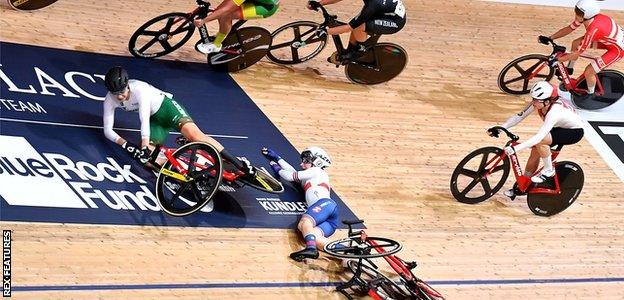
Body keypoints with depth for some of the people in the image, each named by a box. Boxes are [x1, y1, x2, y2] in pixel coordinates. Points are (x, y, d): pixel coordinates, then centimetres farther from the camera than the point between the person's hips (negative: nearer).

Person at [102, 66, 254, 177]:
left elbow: (144, 120, -36)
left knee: (194, 134, -31)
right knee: (148, 158, -19)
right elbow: (108, 130, -13)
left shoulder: (139, 89, -29)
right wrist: (125, 144, -30)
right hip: (154, 119, 6)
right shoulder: (110, 100, -13)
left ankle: (239, 164, -33)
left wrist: (145, 146, -43)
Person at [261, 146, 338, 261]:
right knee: (313, 238, -25)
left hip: (325, 203, -6)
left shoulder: (317, 171, 18)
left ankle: (311, 248, -62)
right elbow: (293, 172, 44)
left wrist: (277, 169, 31)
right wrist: (276, 158, 52)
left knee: (304, 222, -33)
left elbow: (291, 176, 14)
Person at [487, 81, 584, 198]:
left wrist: (515, 148, -49)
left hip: (575, 131, -8)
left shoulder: (554, 111, -39)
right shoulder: (538, 103, -17)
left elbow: (538, 137, -44)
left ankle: (549, 171, -8)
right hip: (560, 128, 8)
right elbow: (519, 116, -13)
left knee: (540, 141, -30)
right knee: (535, 151, -3)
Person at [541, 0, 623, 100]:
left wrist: (556, 60, -23)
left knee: (588, 72, -10)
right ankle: (569, 69, 27)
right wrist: (549, 38, -8)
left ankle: (590, 94, 18)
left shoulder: (593, 30, -38)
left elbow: (577, 53, -30)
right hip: (610, 39, 8)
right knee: (575, 43, 5)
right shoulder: (586, 16, -16)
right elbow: (568, 29, -2)